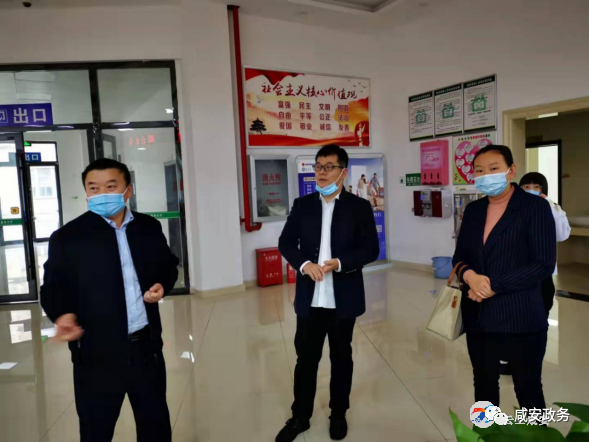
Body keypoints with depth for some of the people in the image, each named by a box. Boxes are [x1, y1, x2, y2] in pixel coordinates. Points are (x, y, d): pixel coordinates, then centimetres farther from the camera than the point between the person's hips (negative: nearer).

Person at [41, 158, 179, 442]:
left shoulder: (149, 228, 3)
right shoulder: (67, 237, -6)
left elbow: (168, 267, 14)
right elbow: (54, 288, -4)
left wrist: (162, 286, -6)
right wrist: (62, 314, -24)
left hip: (147, 347, 3)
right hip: (98, 354, -3)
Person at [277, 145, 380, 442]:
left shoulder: (359, 207, -1)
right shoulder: (302, 205, 6)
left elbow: (371, 249, -6)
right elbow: (286, 243, 1)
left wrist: (340, 262, -22)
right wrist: (305, 264, -17)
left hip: (343, 298, -1)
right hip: (309, 298, 2)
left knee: (341, 357, 15)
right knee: (306, 358, 11)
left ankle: (338, 414, 34)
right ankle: (300, 417, 29)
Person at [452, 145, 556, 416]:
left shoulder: (535, 206, -7)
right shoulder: (473, 210, 9)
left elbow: (543, 265, -13)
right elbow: (460, 257, 9)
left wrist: (494, 286, -17)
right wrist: (470, 276, -13)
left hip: (520, 318, -5)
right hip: (478, 316, 5)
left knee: (528, 389, 10)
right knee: (484, 385, 18)